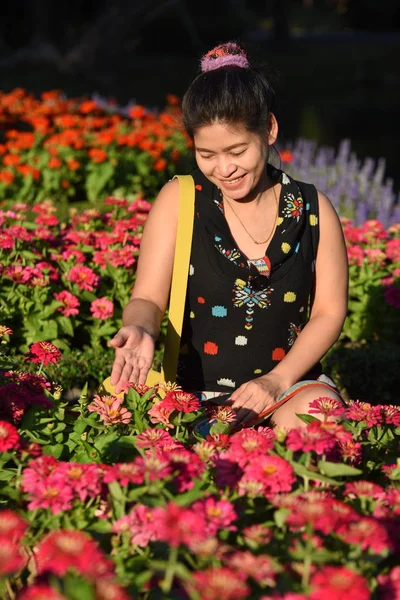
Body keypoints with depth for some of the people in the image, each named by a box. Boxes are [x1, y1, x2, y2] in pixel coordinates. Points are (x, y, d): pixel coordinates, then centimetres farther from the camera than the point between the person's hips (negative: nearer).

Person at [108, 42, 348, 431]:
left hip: (290, 379, 2)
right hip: (197, 387, -2)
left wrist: (278, 380, -9)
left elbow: (329, 311, 4)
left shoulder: (313, 210, 1)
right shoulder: (179, 201, -2)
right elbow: (148, 298, -4)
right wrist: (141, 330, -28)